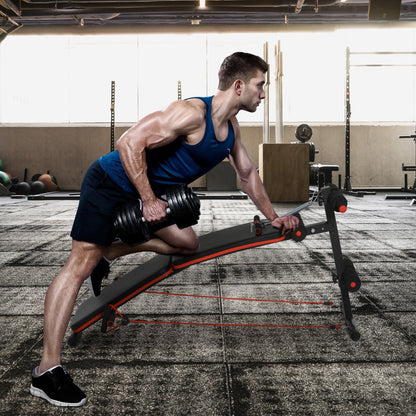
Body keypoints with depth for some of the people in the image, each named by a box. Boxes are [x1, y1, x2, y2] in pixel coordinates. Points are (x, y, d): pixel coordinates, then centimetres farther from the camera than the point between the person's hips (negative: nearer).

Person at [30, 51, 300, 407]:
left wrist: (273, 217, 18)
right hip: (110, 182, -9)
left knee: (187, 243, 8)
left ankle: (107, 255, 20)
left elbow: (248, 173, 18)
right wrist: (149, 201, -27)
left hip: (149, 191, 9)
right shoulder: (191, 113, -25)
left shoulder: (231, 126, 4)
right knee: (81, 263, -14)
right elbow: (130, 142, -29)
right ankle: (47, 371, -14)